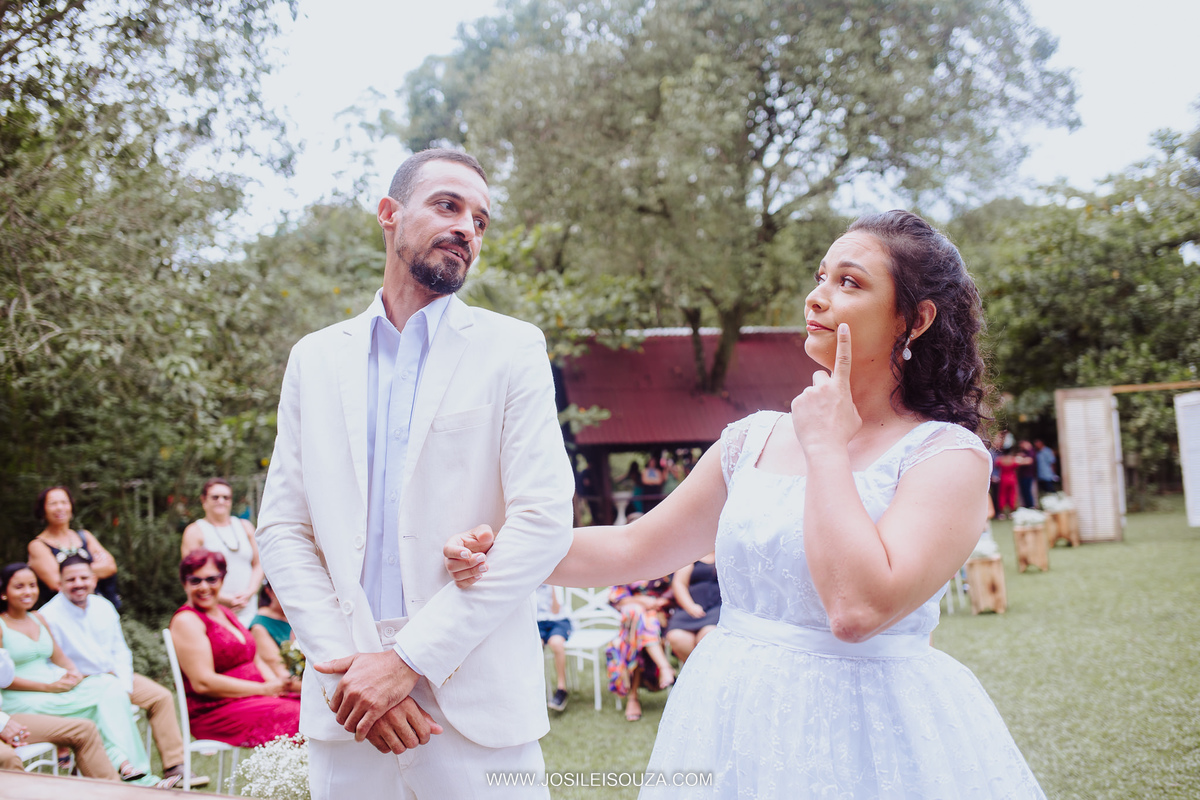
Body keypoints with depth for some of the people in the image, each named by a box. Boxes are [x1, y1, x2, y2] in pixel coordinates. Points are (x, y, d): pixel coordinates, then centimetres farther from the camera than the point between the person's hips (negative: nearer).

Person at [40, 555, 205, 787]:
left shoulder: (104, 607, 7)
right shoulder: (49, 616, -12)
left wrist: (123, 687, -5)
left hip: (114, 677, 6)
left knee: (161, 697, -7)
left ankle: (174, 766, -4)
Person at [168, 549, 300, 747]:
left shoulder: (225, 613, 20)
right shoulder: (186, 621, -6)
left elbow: (257, 662, 21)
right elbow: (203, 682, -16)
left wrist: (280, 685, -1)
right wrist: (264, 689, -15)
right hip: (216, 712, -8)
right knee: (293, 717, -30)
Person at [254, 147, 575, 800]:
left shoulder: (513, 350, 0)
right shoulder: (315, 359, 9)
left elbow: (544, 523, -9)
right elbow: (282, 528, 6)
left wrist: (408, 659, -13)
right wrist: (341, 663, -9)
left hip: (476, 698, -2)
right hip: (348, 697, 3)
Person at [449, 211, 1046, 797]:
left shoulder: (948, 455, -12)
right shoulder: (754, 441, 4)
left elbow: (858, 607, -26)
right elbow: (634, 548, 11)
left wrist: (826, 448, -17)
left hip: (868, 738, -5)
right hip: (732, 726, 5)